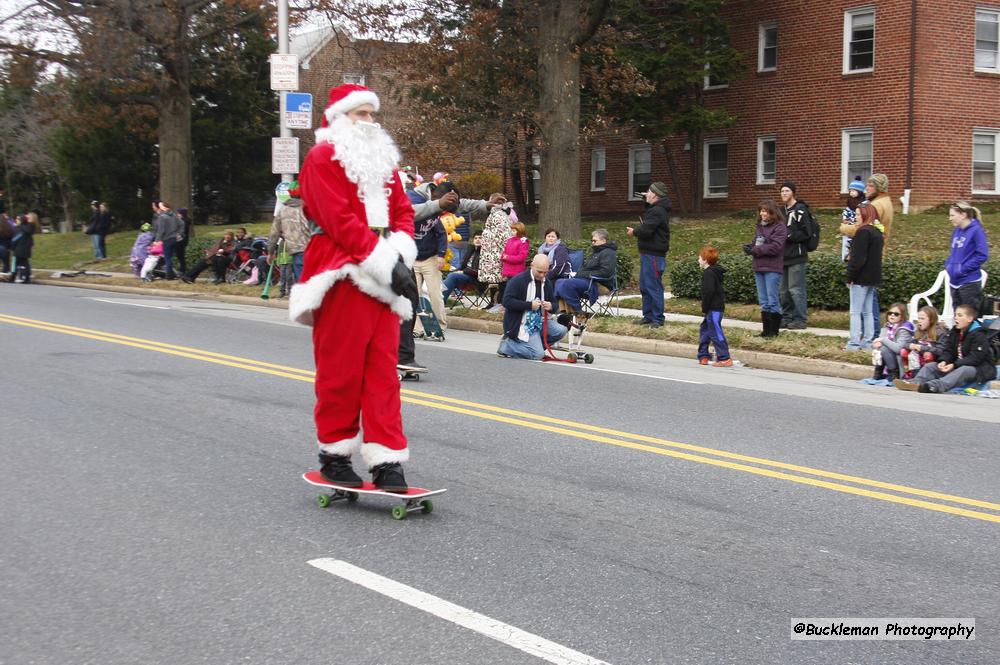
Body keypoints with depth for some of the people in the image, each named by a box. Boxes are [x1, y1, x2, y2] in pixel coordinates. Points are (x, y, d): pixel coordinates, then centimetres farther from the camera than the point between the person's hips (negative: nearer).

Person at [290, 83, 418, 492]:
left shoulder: (383, 159, 19)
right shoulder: (323, 158, -3)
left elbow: (402, 211, 14)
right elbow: (340, 220, -13)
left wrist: (400, 255, -6)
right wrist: (384, 263, -17)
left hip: (383, 280, 6)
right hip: (342, 278, -6)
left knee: (383, 372, 3)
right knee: (341, 371, -1)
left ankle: (386, 462, 5)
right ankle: (335, 455, 14)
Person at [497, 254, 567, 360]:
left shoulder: (547, 283, 7)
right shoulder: (518, 280, -12)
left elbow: (554, 303, 14)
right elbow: (507, 301, -20)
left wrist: (551, 307, -12)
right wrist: (529, 305, -25)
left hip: (539, 321, 7)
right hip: (522, 325, -7)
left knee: (560, 330, -17)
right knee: (538, 355, -20)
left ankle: (536, 345, 2)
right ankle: (506, 345, -2)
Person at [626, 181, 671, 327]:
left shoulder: (657, 211, -17)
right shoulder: (658, 209, 16)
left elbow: (646, 231, -25)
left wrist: (634, 232, -4)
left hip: (653, 256, -11)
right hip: (648, 254, 11)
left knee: (653, 287, -8)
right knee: (645, 287, 15)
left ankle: (657, 319, -5)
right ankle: (648, 317, 21)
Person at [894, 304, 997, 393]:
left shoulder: (979, 335, -13)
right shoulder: (954, 332, 11)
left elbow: (975, 358, -22)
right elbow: (948, 350, 7)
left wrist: (955, 365, -30)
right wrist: (944, 361, -16)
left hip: (980, 367, -8)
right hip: (957, 366, 8)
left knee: (964, 370, -40)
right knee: (930, 366, -4)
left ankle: (933, 386, -64)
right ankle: (915, 383, -34)